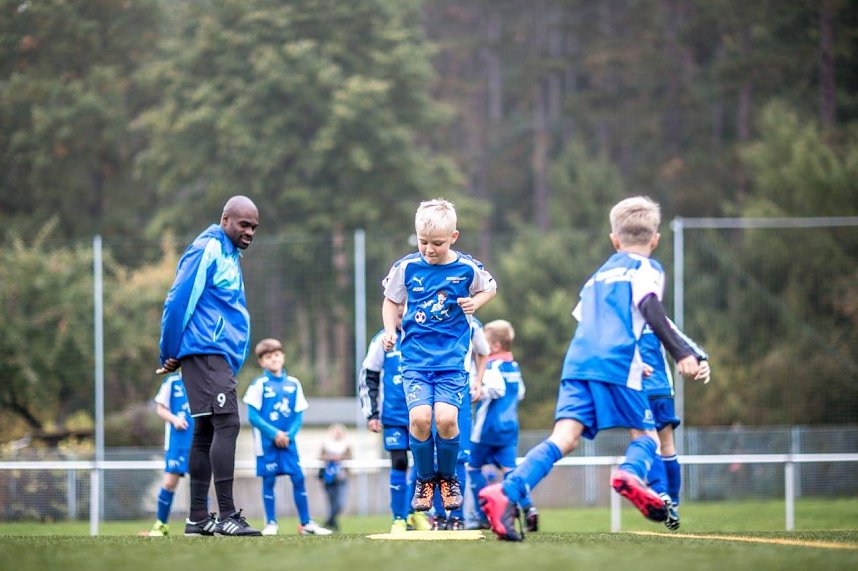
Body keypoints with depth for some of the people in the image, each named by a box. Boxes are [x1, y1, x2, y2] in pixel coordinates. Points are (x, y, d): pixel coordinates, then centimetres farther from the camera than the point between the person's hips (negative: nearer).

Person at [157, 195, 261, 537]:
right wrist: (170, 355, -10)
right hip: (206, 353, -10)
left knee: (206, 434, 9)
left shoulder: (229, 256, 21)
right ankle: (227, 515, -21)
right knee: (227, 424, -17)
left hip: (221, 358, 10)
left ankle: (198, 518, 12)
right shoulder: (207, 250, -9)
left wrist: (173, 355, 18)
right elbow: (178, 302, -14)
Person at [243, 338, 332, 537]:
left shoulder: (294, 384, 7)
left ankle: (306, 523, 7)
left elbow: (299, 416, 8)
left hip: (288, 441, 3)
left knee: (299, 479, 0)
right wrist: (274, 434, -14)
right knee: (269, 481, 0)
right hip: (266, 443, -3)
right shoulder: (259, 384, -4)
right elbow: (253, 416, -7)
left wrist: (289, 434, -8)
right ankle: (271, 524, 9)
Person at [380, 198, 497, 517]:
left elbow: (490, 288, 18)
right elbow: (391, 300, 15)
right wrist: (390, 332, 1)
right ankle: (425, 479, 7)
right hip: (415, 357, 1)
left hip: (452, 358, -1)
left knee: (445, 417, -19)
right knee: (420, 416, -19)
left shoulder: (468, 269, -3)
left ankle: (448, 478, 9)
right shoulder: (406, 267, -1)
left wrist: (475, 302, -3)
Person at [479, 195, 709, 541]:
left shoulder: (599, 274, 31)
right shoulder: (646, 269, 11)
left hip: (577, 362, 4)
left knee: (565, 437, -8)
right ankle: (632, 473, -26)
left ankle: (507, 493, -29)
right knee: (645, 434, 9)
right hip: (616, 366, -4)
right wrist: (681, 354, -16)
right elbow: (651, 310, -8)